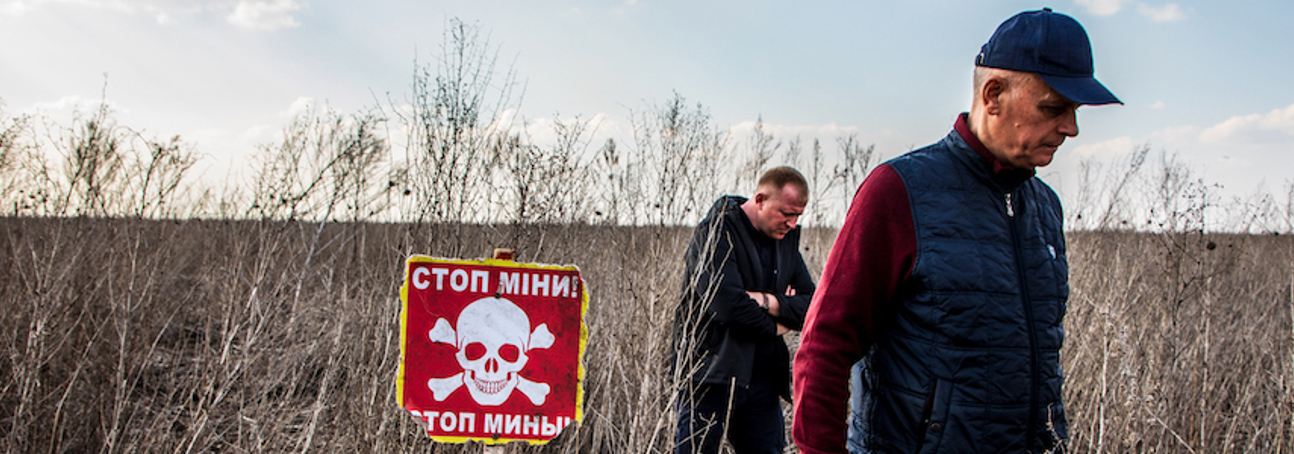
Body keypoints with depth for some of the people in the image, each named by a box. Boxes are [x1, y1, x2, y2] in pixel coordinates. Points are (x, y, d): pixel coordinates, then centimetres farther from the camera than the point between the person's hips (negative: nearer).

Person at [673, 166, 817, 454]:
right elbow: (727, 304, -21)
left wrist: (770, 302, -11)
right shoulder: (717, 232, -9)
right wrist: (773, 326, -5)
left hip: (763, 380, 7)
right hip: (713, 374, -7)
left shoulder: (786, 239, 13)